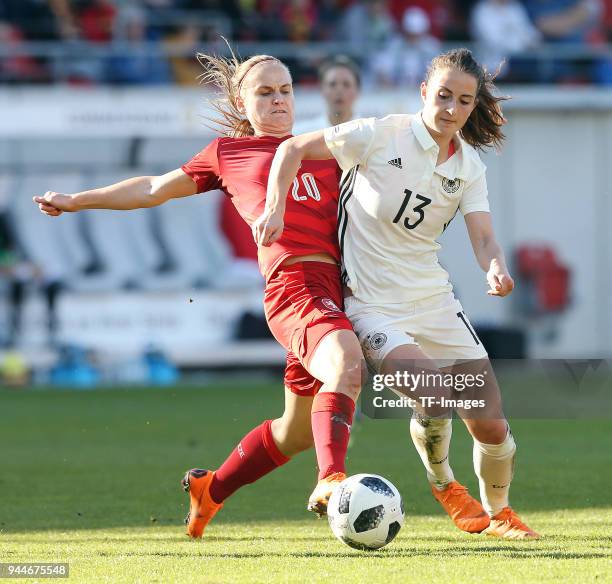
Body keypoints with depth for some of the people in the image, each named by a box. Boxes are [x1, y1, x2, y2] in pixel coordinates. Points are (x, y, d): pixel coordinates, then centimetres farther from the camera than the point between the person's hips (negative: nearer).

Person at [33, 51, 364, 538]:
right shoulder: (229, 152, 18)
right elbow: (156, 188, 27)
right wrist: (77, 201, 31)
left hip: (338, 287, 5)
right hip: (292, 279, -5)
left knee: (297, 431, 10)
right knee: (345, 359, -36)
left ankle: (210, 489, 33)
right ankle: (331, 479, -49)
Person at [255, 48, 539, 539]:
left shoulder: (469, 165, 2)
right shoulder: (381, 136, -12)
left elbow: (484, 238, -8)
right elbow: (293, 149, -6)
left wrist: (497, 269, -30)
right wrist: (275, 209, -19)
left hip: (433, 296, 5)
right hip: (371, 304, -5)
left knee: (493, 428, -1)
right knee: (435, 399, -27)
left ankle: (497, 511, 29)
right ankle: (442, 481, 7)